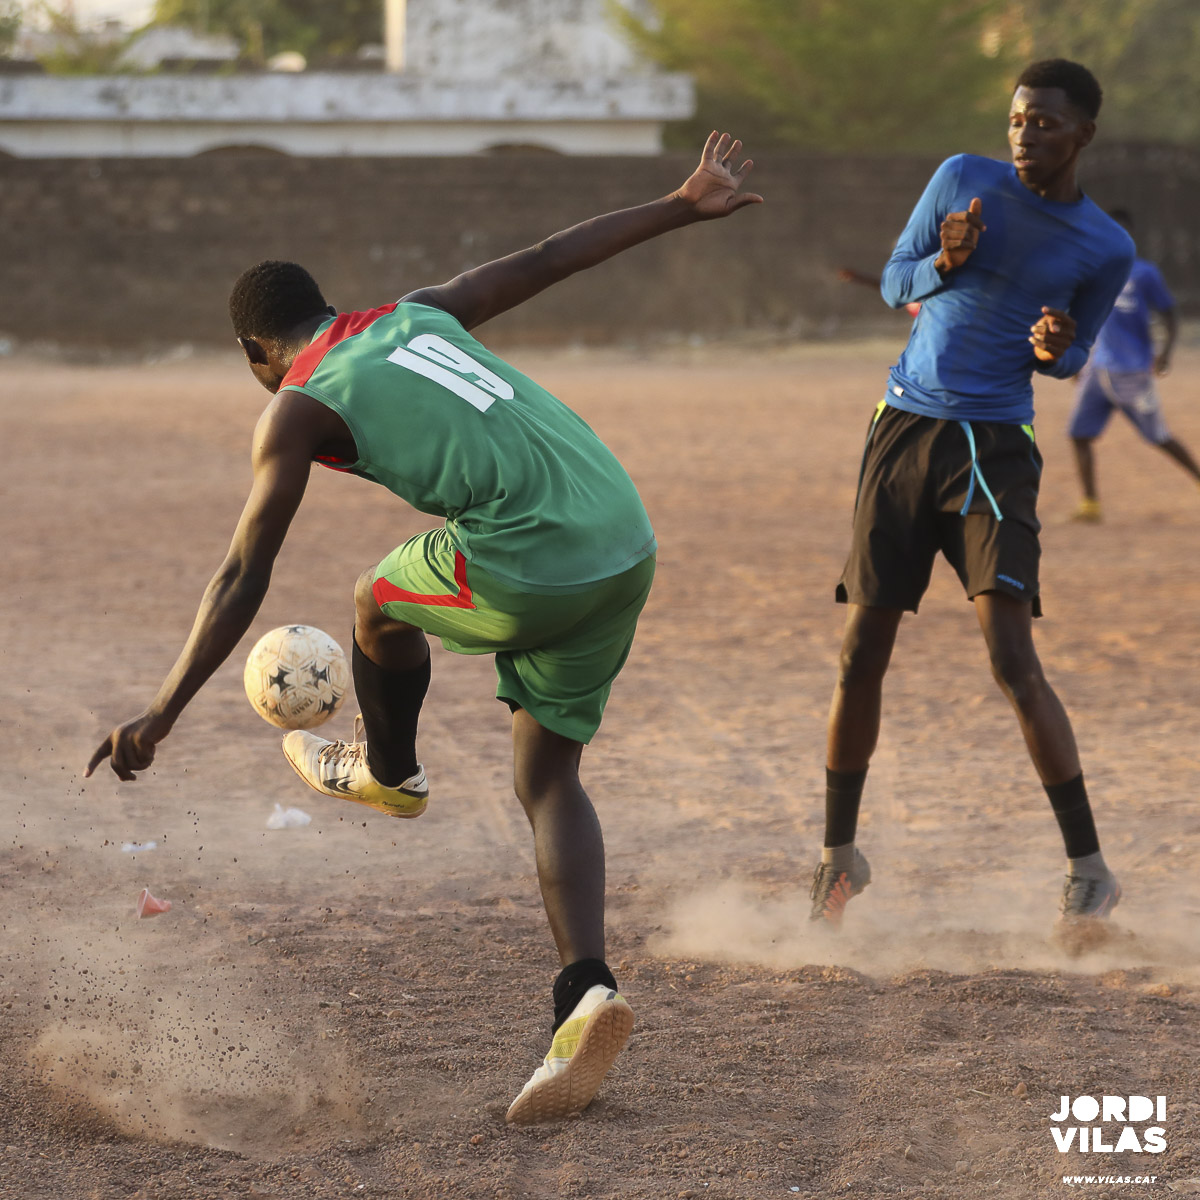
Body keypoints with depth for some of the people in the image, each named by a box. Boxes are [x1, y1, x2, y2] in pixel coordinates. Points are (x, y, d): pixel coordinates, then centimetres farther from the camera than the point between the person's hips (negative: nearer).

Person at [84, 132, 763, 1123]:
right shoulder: (417, 317, 20)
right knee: (548, 777, 12)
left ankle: (390, 773, 49)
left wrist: (162, 715, -1)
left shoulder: (299, 411, 2)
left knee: (380, 603, 24)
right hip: (626, 550, 7)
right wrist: (685, 206, 29)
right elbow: (551, 259, 21)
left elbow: (244, 578, -2)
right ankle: (587, 994, -6)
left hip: (529, 574, -7)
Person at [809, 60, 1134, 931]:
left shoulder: (1106, 250, 1)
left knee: (1014, 661, -15)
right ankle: (840, 853, 20)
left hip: (995, 450, -3)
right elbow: (894, 283, 12)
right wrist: (944, 263, -10)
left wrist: (1056, 348, -11)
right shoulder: (962, 179, 4)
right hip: (904, 431, 3)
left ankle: (1090, 868, -10)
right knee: (861, 655, 3)